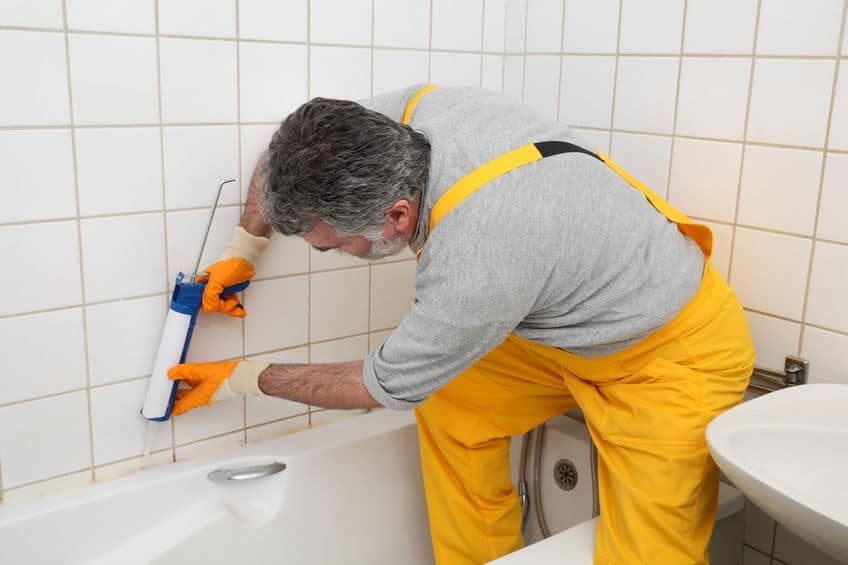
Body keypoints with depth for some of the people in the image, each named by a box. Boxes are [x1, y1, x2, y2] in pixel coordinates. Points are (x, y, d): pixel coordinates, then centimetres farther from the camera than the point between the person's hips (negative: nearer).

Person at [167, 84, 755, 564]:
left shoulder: (476, 269, -39)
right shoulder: (412, 110, -19)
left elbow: (383, 387, -17)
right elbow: (289, 160, 4)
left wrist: (244, 378, -5)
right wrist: (244, 248, 4)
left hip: (679, 350, -7)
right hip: (575, 316, 8)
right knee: (449, 413, 7)